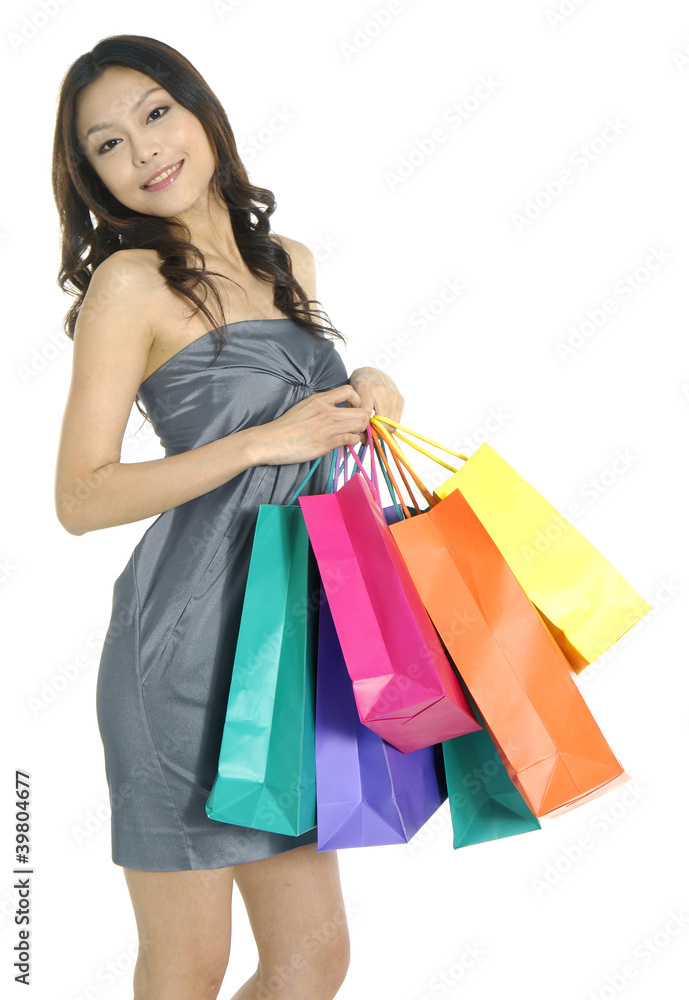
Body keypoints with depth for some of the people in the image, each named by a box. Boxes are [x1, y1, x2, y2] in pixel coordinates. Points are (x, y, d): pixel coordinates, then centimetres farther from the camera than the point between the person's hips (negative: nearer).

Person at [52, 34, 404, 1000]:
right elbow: (81, 498, -12)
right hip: (187, 638, -6)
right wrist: (263, 442, -17)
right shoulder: (132, 279, -6)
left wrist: (360, 399, 6)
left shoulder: (290, 263, 14)